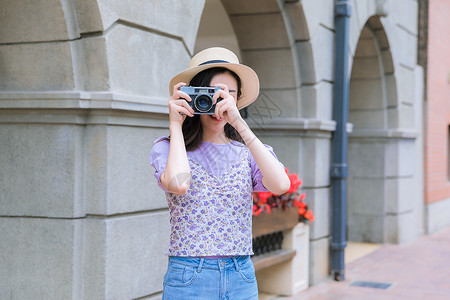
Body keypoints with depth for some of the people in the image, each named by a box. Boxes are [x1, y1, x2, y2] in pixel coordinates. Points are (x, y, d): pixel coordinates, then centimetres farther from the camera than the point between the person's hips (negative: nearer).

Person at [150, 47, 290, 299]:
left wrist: (239, 123, -16)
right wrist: (175, 125, -10)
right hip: (188, 279, -2)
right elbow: (178, 184, -24)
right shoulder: (167, 148, -1)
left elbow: (281, 185, -16)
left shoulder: (247, 152, 5)